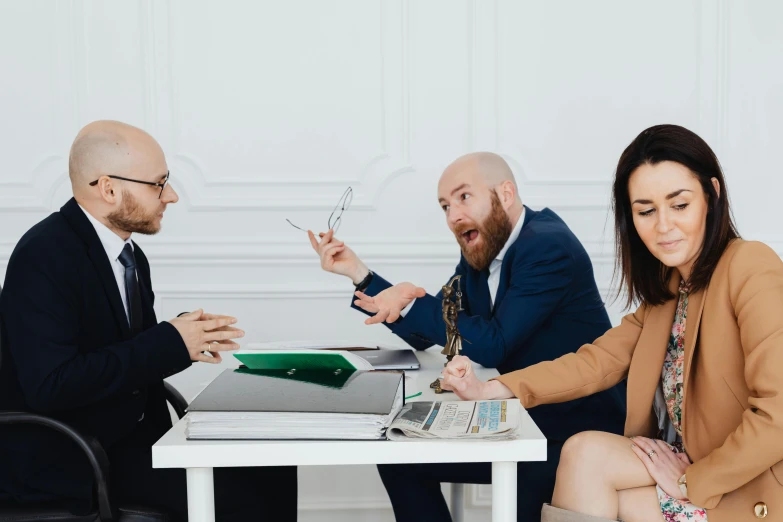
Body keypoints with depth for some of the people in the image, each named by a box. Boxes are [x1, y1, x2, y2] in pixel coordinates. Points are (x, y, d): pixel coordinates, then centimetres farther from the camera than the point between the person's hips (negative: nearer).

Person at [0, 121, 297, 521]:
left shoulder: (128, 254, 7)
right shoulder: (44, 255, -18)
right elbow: (50, 384, -26)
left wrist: (186, 337, -8)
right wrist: (170, 343, -23)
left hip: (131, 435, 8)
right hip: (66, 461, -8)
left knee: (271, 468, -5)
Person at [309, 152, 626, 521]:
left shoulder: (549, 247, -20)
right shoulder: (480, 252, 5)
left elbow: (492, 346, -25)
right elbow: (424, 336, 9)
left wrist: (411, 303, -18)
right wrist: (355, 270, 3)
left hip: (581, 434, -8)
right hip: (522, 421, 8)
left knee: (519, 491, -34)